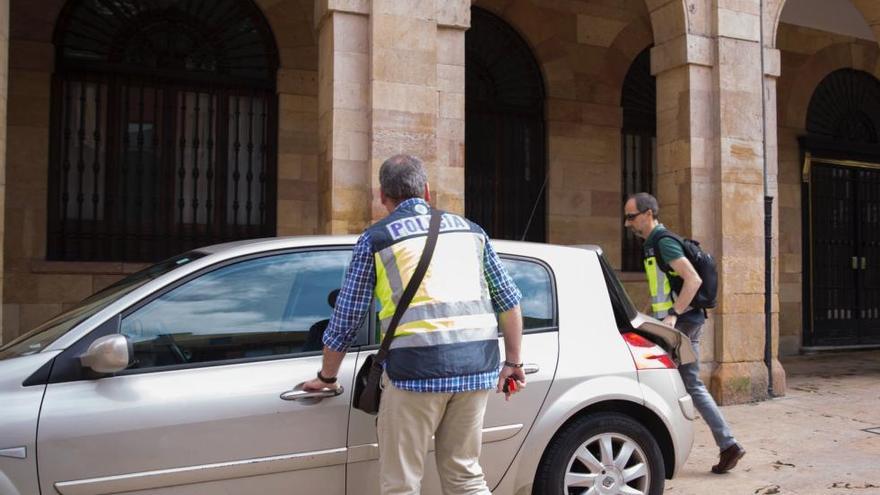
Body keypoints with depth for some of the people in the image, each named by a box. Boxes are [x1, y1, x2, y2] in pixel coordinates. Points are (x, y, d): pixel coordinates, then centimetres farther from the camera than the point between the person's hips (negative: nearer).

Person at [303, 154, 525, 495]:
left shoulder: (375, 239, 7)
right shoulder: (468, 228, 18)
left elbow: (345, 320, 9)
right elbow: (509, 300, 17)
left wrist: (326, 377, 22)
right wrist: (512, 362, 25)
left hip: (418, 367, -4)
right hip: (478, 364, 5)